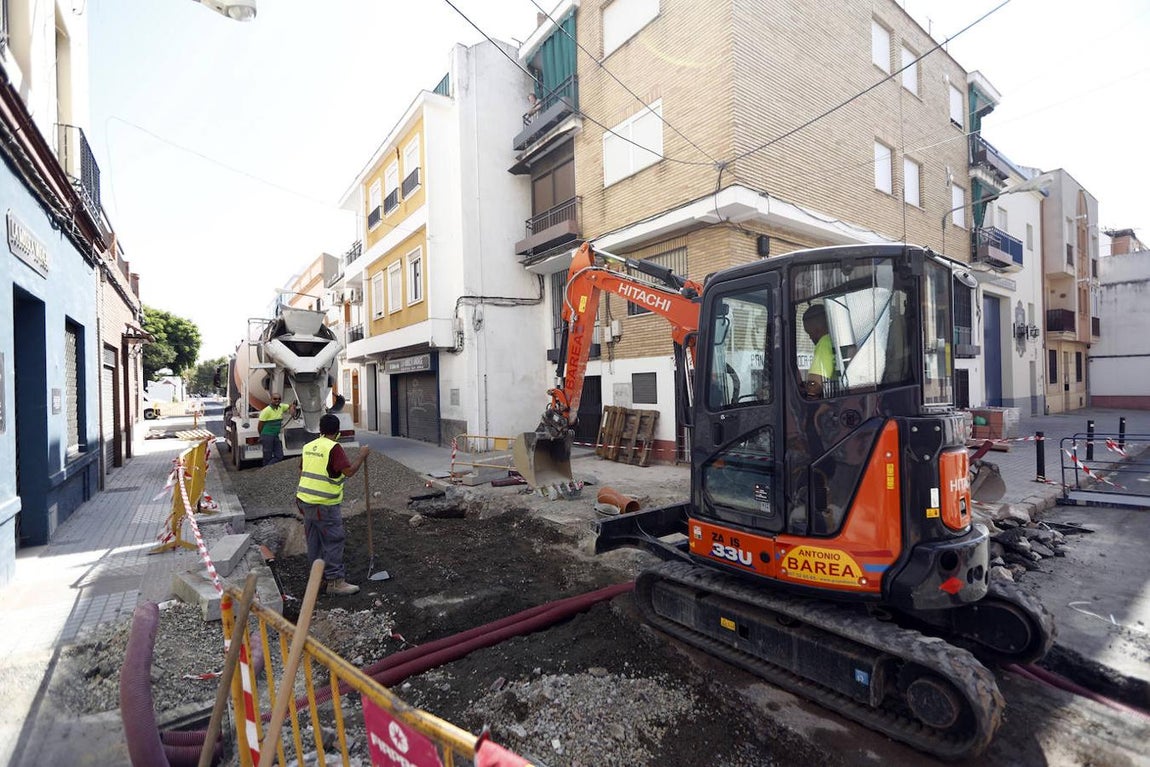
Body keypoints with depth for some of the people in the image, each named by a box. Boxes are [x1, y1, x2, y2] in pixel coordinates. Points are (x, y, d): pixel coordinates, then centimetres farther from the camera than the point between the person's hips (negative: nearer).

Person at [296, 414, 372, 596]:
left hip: (305, 500, 8)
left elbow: (302, 472, 18)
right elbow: (349, 471, -21)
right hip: (325, 505, -8)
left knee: (314, 540, 16)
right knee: (333, 541, -1)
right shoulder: (334, 447, -15)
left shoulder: (308, 446, 10)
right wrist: (362, 455, -9)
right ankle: (335, 581, 1)